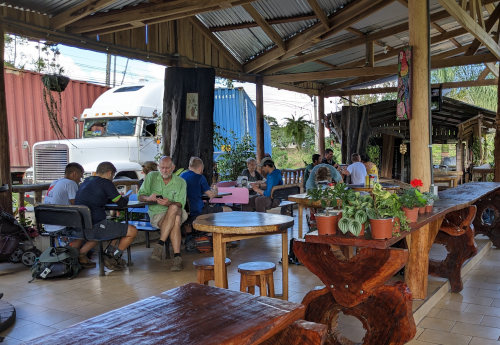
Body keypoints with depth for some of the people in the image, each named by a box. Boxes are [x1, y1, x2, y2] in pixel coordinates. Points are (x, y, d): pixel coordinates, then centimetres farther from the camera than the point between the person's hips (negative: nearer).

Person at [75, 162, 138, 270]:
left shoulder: (86, 181, 17)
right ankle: (112, 258, 7)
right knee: (132, 231, -4)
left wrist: (118, 197, 25)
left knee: (115, 226, 32)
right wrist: (125, 198, 19)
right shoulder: (105, 183, -9)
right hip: (93, 228, -10)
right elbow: (122, 203, -5)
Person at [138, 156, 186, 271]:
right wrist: (149, 198, -19)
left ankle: (160, 244, -37)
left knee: (174, 208, -38)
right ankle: (177, 256, -37)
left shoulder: (180, 182, 6)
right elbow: (140, 196, 6)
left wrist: (169, 203, -27)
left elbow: (180, 204, -4)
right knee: (175, 221, -35)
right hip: (156, 213, -1)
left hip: (176, 213, 1)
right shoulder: (151, 176, 8)